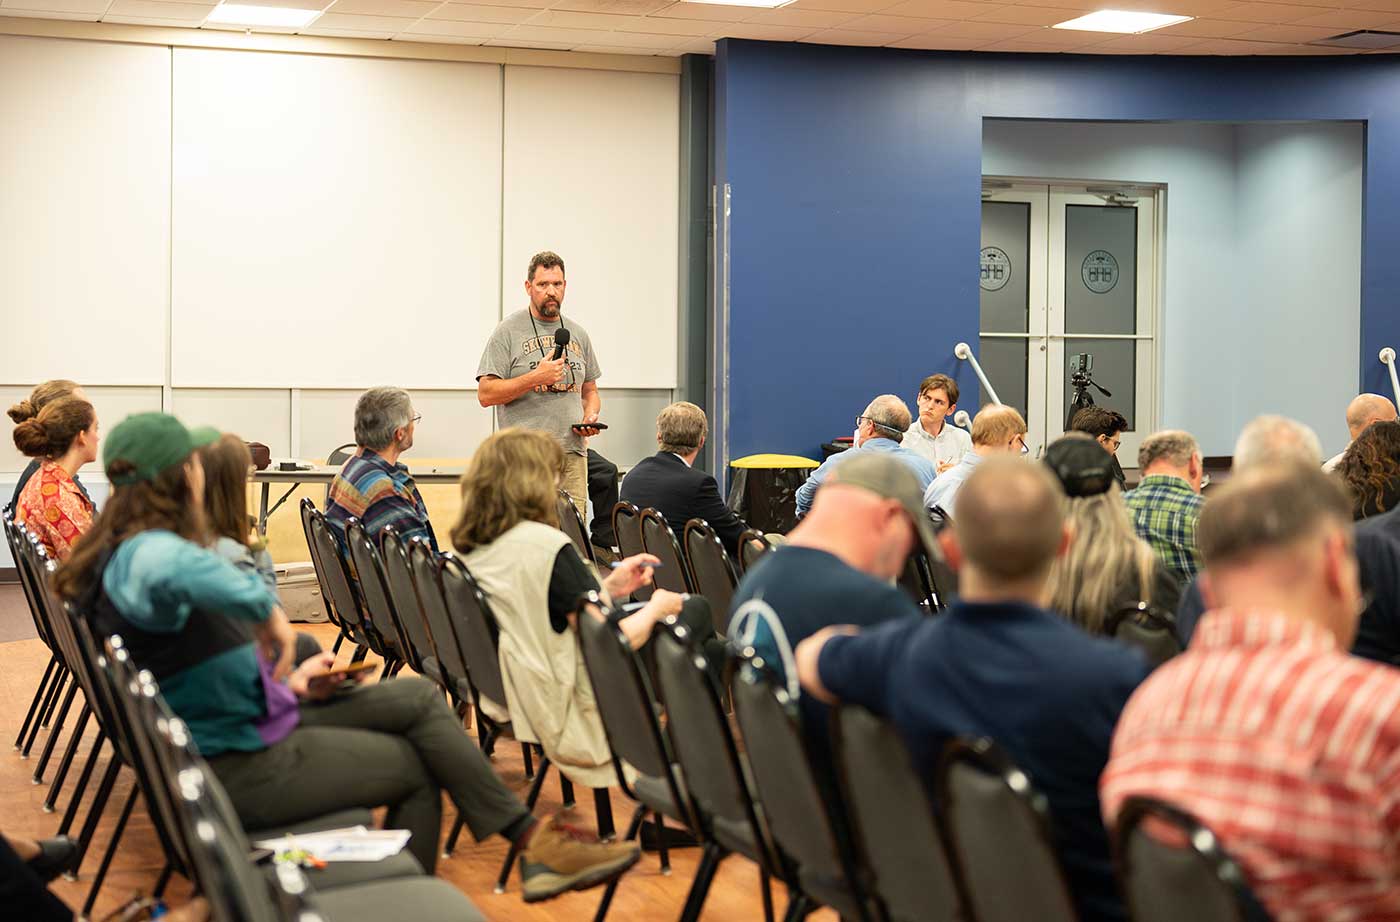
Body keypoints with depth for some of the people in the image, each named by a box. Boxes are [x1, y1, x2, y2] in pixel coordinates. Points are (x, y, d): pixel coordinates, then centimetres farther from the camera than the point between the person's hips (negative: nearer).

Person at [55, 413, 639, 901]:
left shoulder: (130, 553, 9)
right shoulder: (147, 553, -24)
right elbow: (178, 573, -52)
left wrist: (287, 682, 7)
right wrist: (267, 610, -37)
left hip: (246, 723, 10)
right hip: (241, 766, -10)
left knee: (417, 697, 6)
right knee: (417, 767, 3)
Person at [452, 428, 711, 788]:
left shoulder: (472, 548, 1)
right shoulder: (547, 546, -25)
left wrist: (608, 588, 11)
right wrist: (656, 607, -4)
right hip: (576, 715, -9)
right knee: (694, 611, 6)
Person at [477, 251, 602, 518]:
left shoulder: (578, 334, 18)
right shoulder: (509, 331, 1)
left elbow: (590, 392, 27)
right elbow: (486, 394, -5)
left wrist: (590, 416, 5)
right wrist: (536, 378, -14)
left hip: (573, 455, 5)